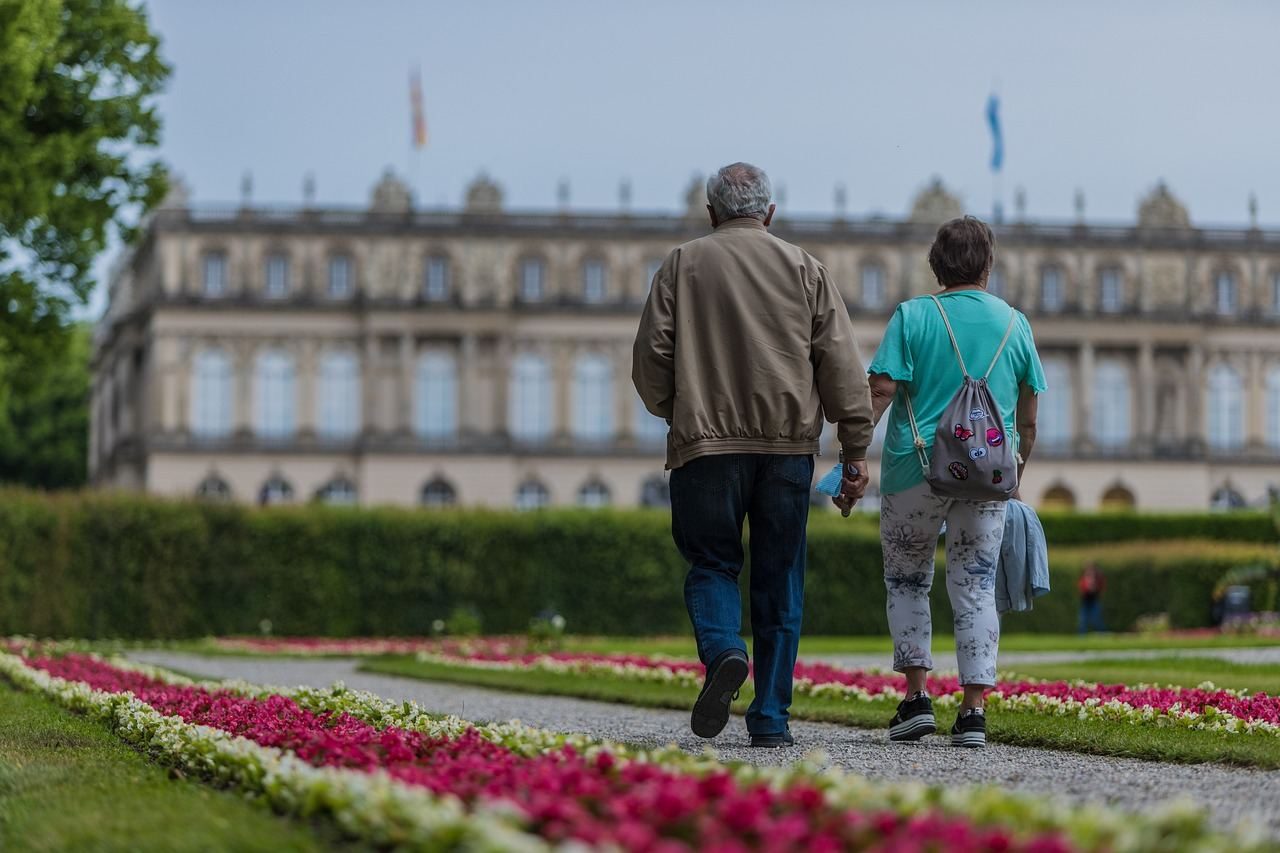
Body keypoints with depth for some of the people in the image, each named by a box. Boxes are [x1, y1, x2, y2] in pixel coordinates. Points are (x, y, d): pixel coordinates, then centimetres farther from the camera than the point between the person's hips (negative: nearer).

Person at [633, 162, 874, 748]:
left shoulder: (683, 266, 6)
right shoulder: (803, 268, 10)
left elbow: (651, 357, 3)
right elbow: (841, 364, 4)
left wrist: (675, 412, 22)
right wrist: (855, 451, 6)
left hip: (707, 442, -1)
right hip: (788, 443, 1)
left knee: (711, 564, 9)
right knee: (779, 579, 6)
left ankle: (723, 650, -21)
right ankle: (770, 718, 5)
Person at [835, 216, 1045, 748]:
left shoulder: (912, 317, -2)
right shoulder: (1015, 325, 7)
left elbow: (880, 391, -11)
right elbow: (1027, 419, 10)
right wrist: (1016, 475, 21)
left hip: (916, 469, -2)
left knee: (907, 581, 14)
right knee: (976, 588, 5)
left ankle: (917, 696, 8)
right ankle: (973, 710, -1)